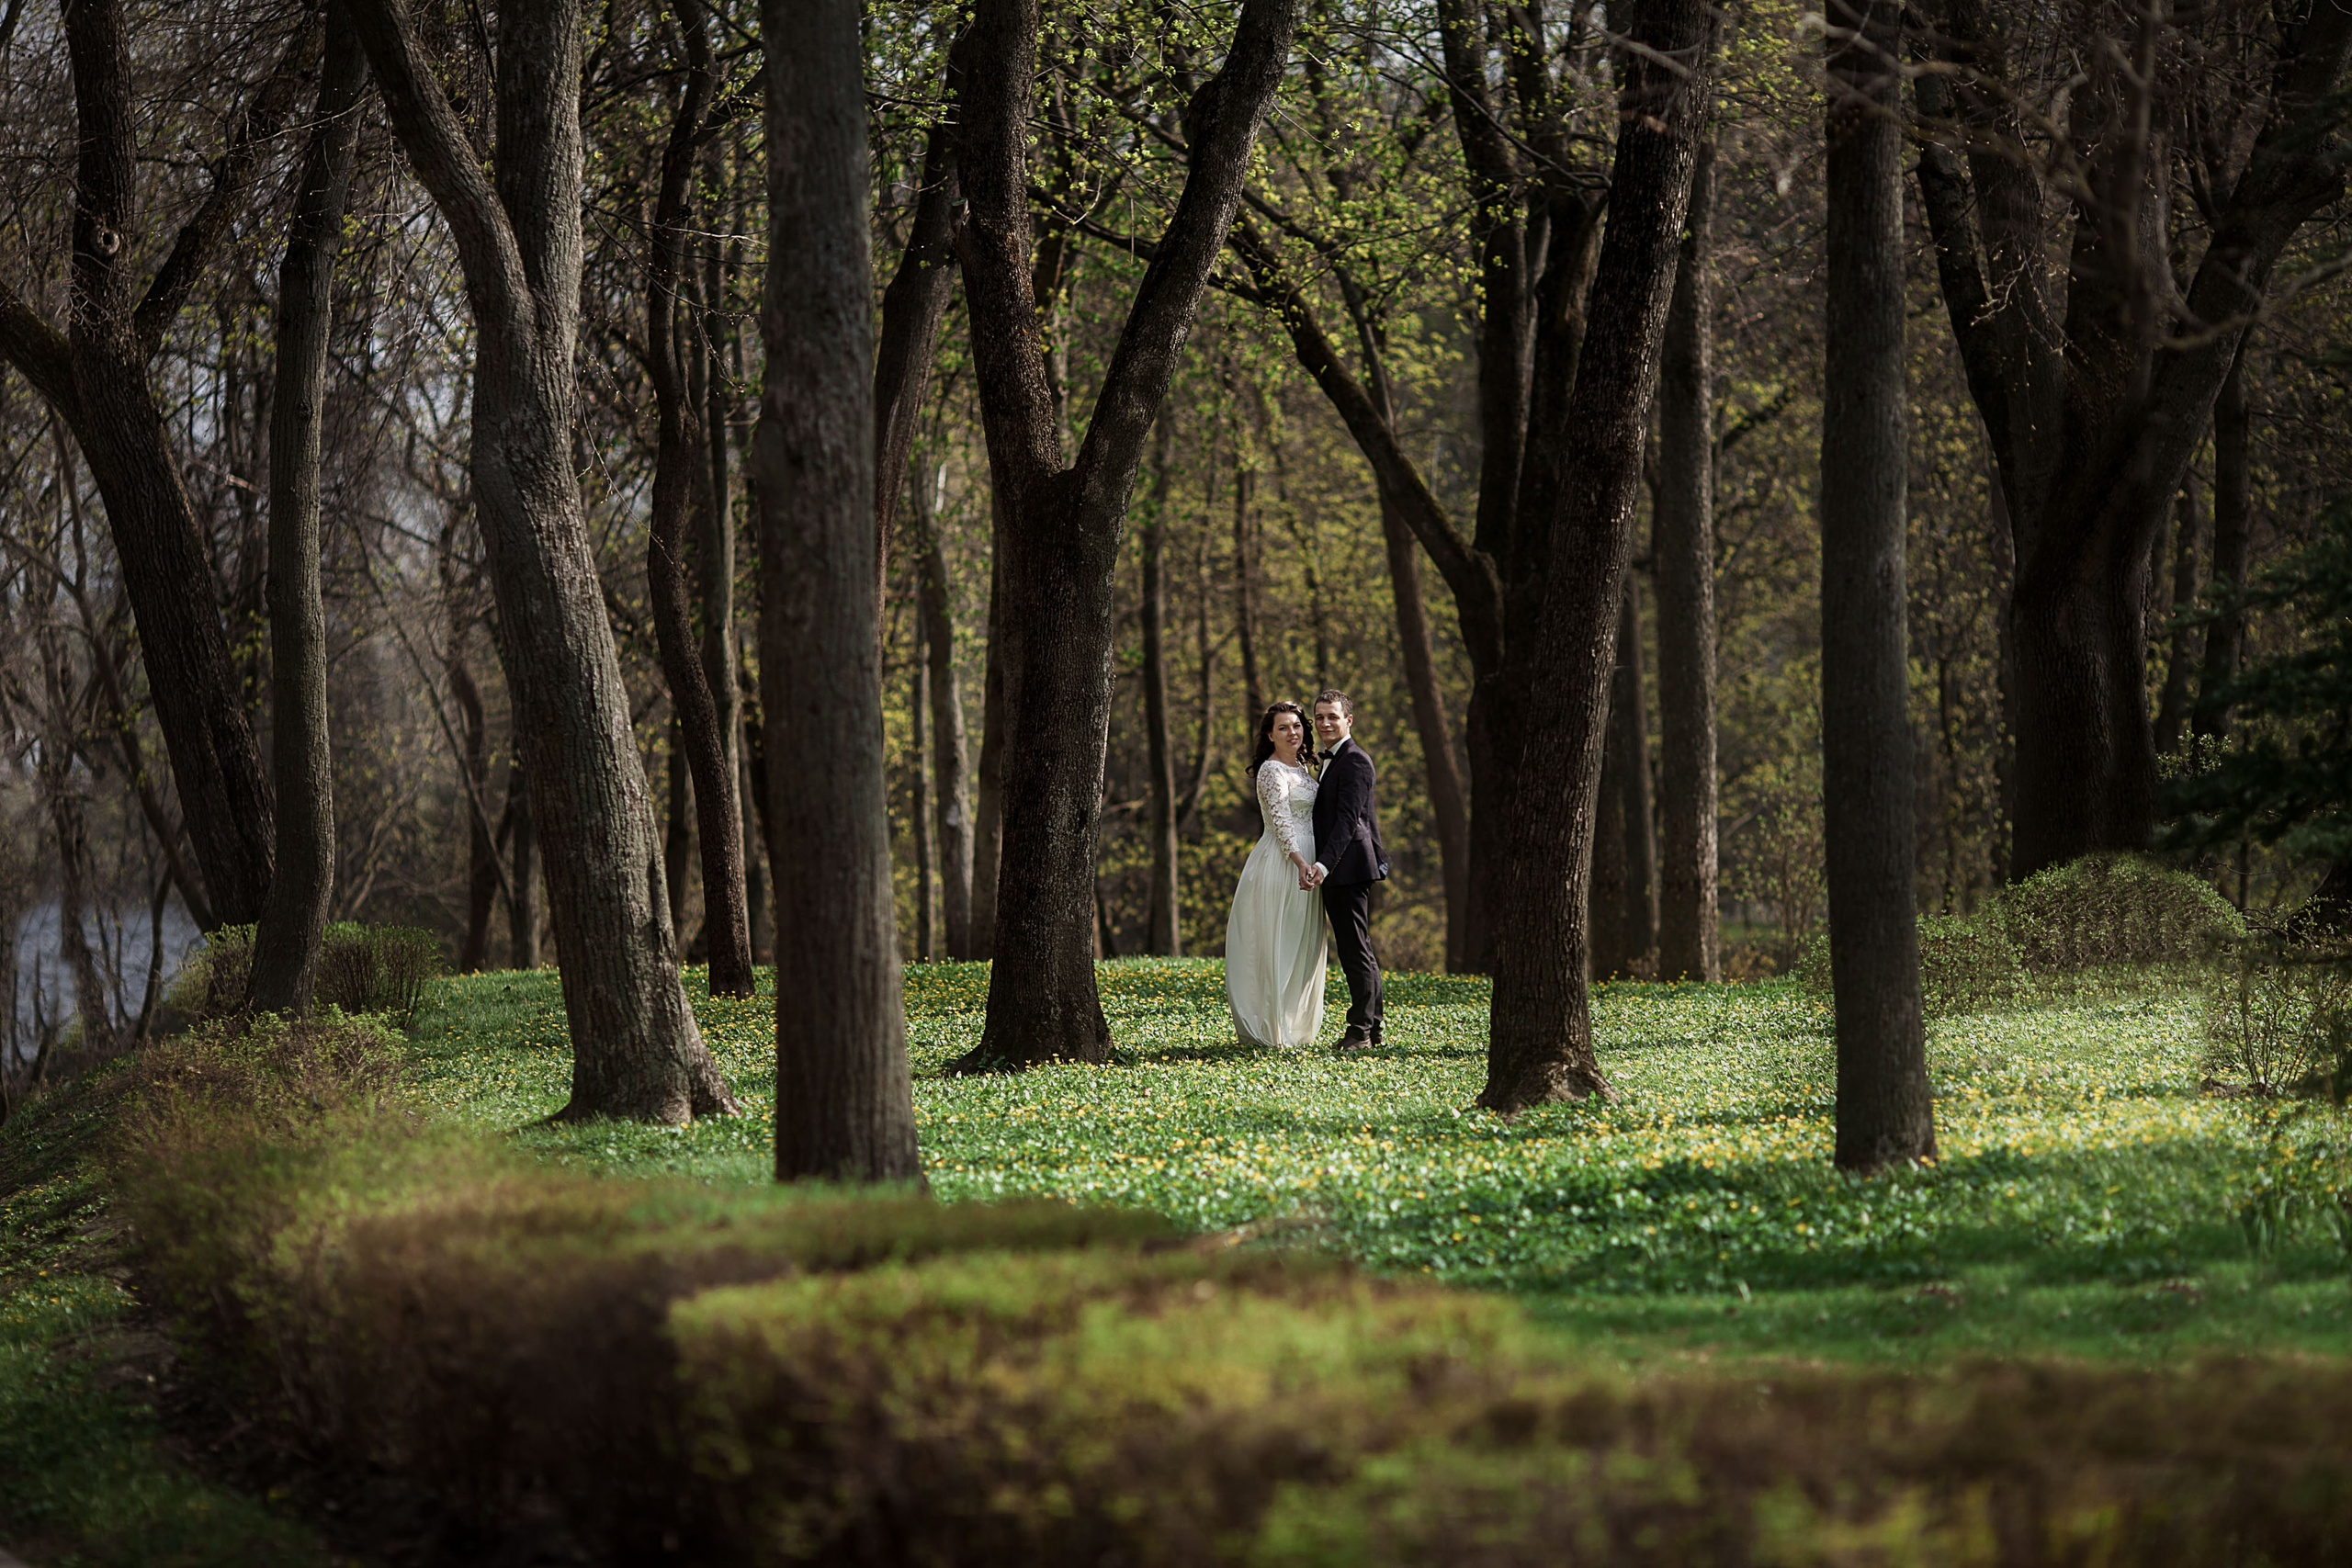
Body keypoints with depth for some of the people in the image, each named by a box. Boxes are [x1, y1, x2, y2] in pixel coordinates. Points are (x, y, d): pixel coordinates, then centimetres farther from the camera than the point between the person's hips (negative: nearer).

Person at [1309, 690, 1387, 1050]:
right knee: (1358, 951, 14)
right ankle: (1372, 1027, 19)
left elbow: (1347, 819, -22)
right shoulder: (1333, 760, 19)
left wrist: (1324, 865, -29)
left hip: (1348, 868, -11)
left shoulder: (1354, 760, -13)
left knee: (1355, 950, -8)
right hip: (1339, 871, 11)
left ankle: (1360, 1031, -7)